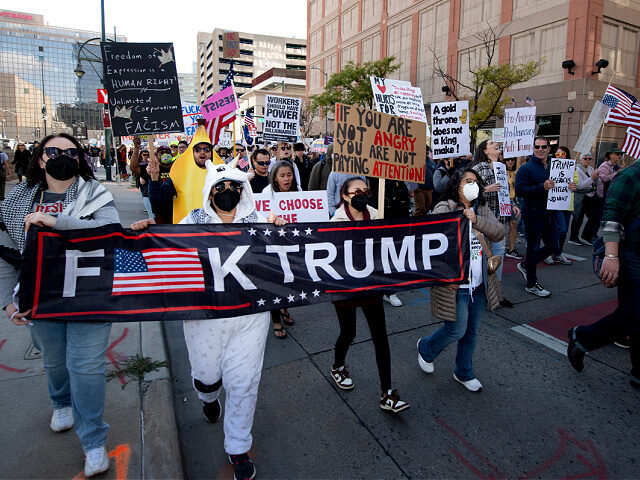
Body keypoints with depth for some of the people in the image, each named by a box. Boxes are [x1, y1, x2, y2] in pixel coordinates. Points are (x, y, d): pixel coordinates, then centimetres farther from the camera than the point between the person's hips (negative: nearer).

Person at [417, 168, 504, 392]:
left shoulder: (482, 210, 8)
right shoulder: (444, 209, -12)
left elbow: (499, 233, -4)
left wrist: (477, 220, -20)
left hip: (479, 285, 7)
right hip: (454, 284, -7)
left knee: (472, 331, 17)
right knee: (456, 330, 1)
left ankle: (464, 373, 37)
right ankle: (425, 348, 32)